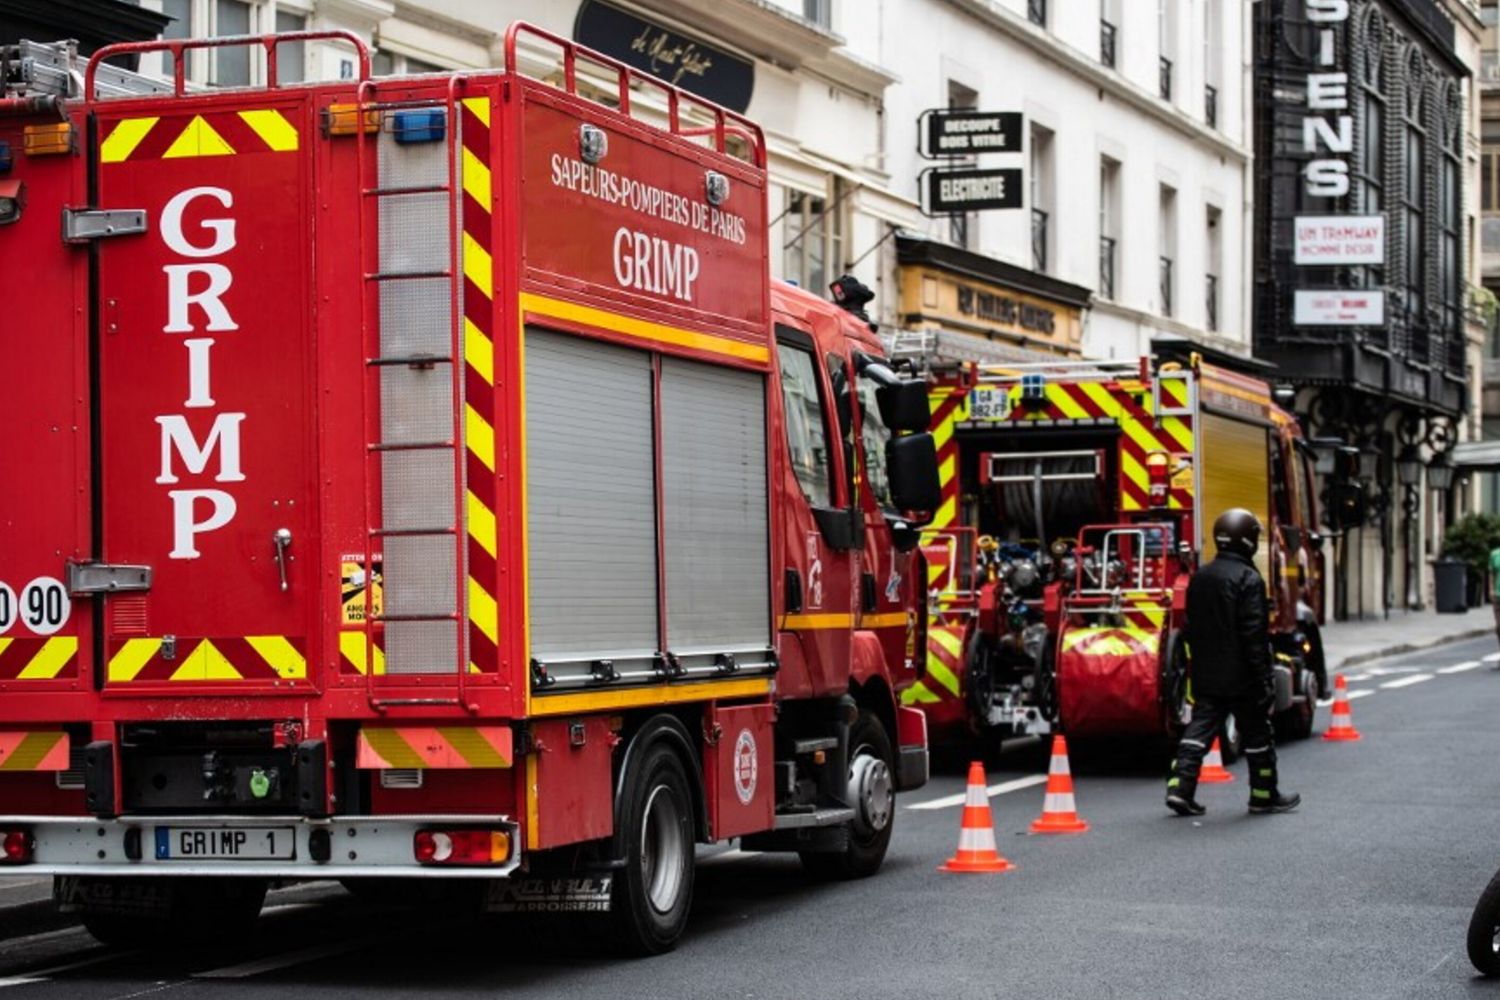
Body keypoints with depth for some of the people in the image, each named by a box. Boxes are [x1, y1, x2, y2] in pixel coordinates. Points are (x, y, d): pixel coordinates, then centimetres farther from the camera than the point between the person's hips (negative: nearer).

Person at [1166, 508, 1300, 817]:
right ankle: (1264, 795, 16)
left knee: (1199, 730, 6)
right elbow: (1254, 635, -18)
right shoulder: (1248, 579, -15)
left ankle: (1180, 788, -5)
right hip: (1241, 676, -6)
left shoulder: (1200, 578, 9)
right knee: (1257, 734, 7)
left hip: (1205, 676, 6)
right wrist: (1265, 677, -14)